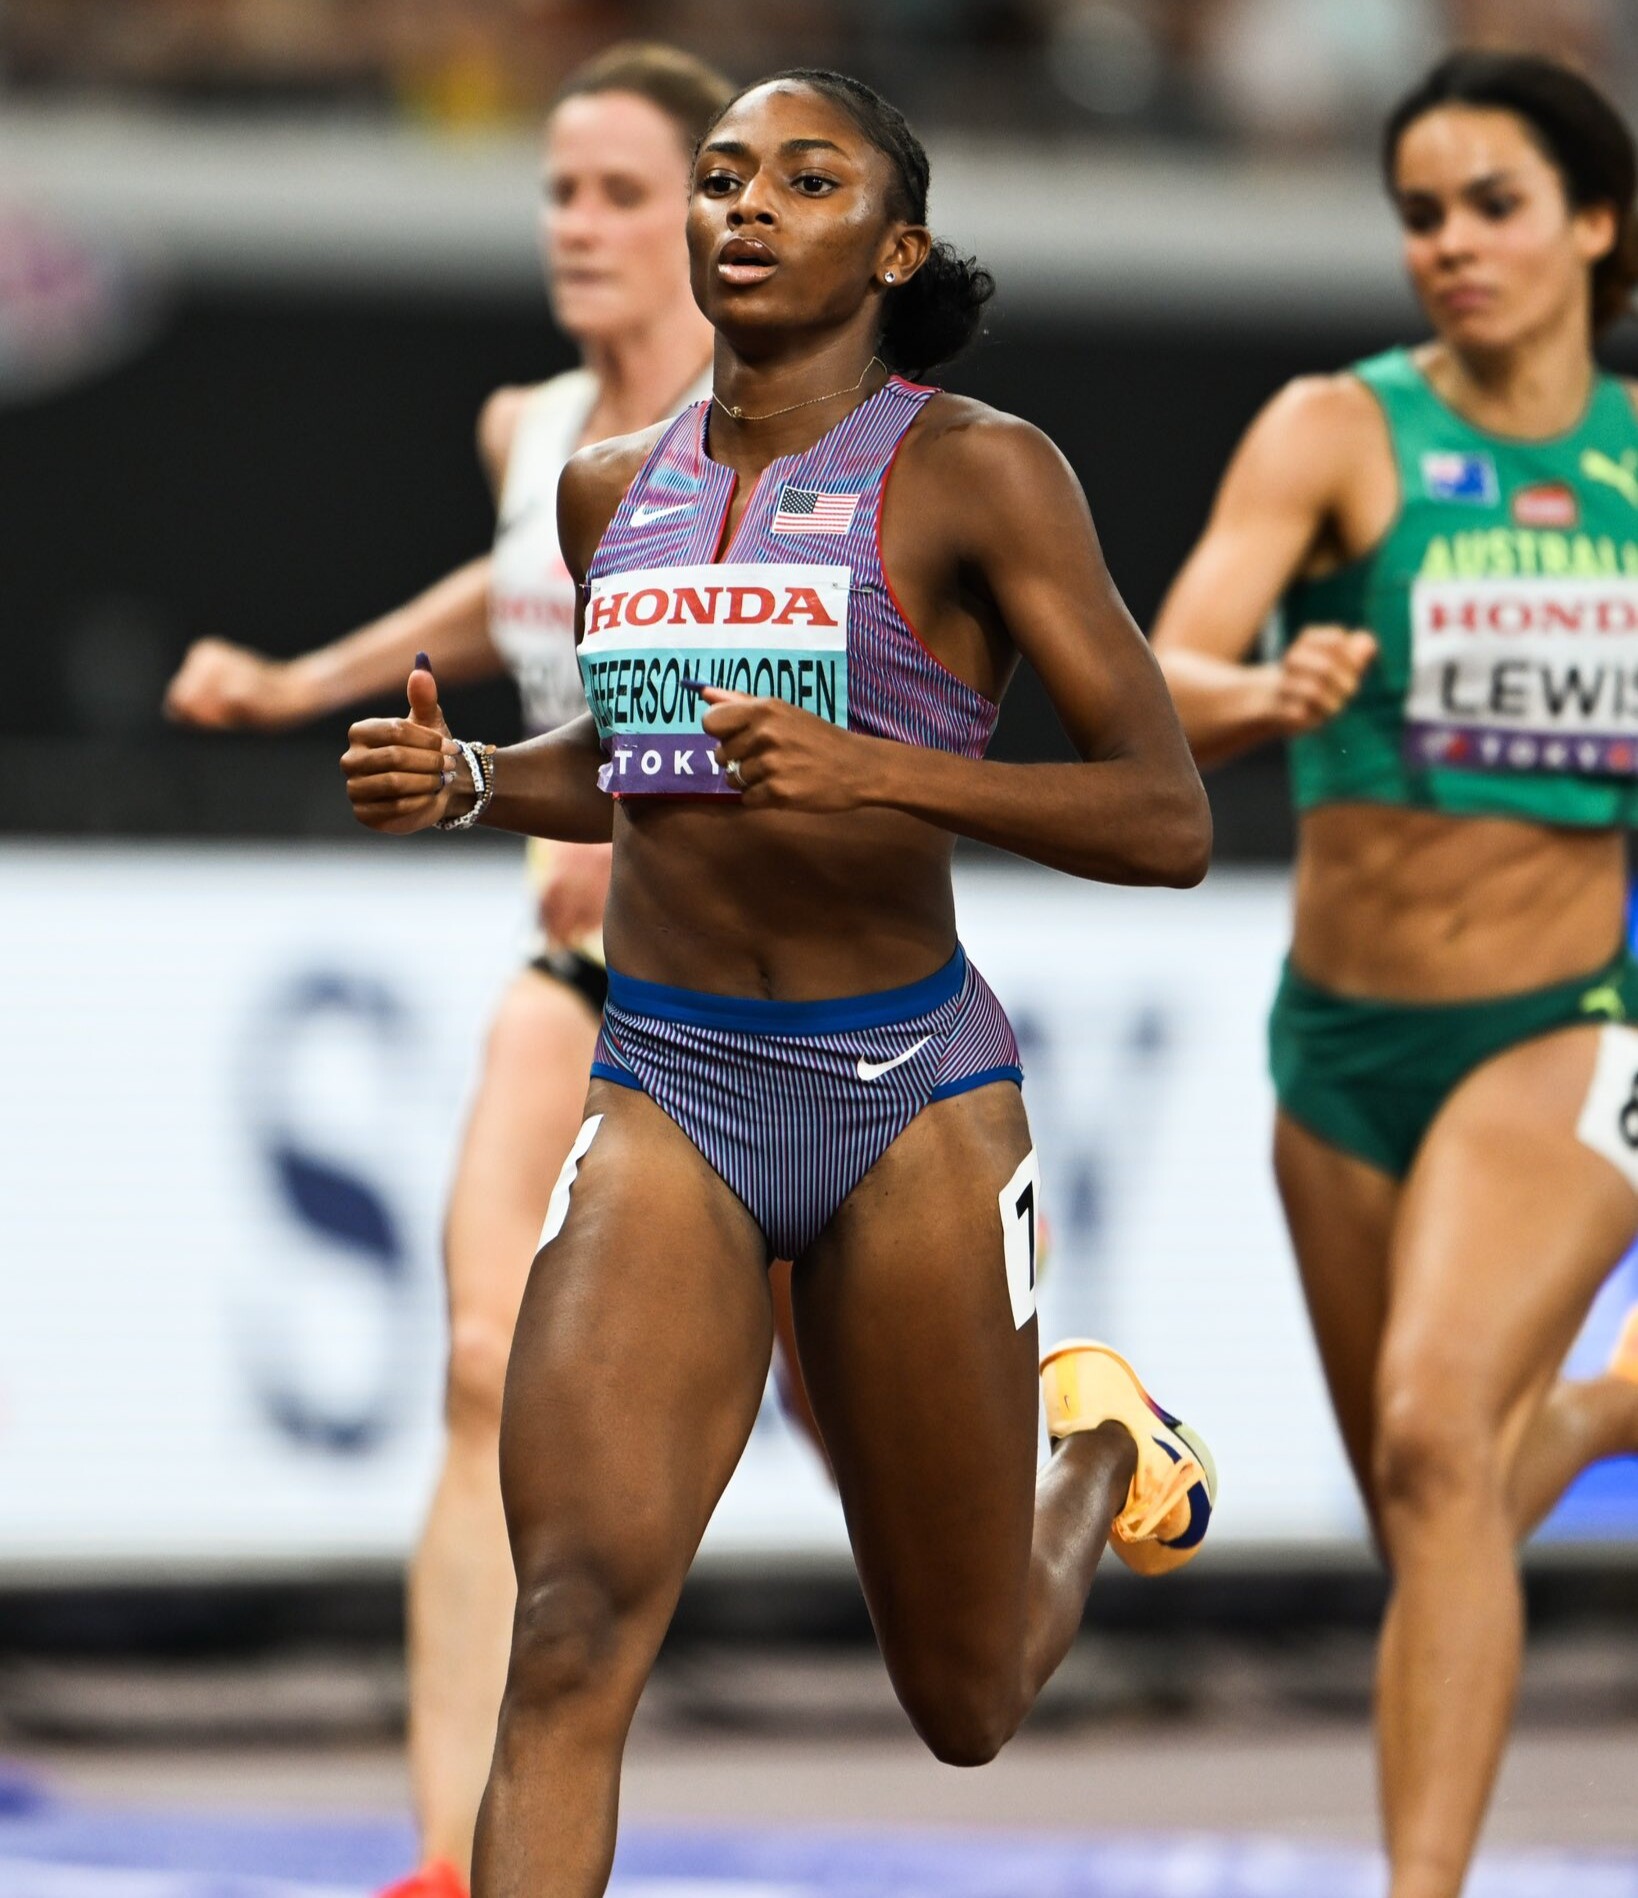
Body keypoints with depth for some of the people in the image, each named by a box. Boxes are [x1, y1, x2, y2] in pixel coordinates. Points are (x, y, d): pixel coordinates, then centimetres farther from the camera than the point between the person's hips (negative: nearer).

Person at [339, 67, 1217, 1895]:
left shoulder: (973, 473, -7)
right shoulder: (611, 488, 9)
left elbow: (1168, 822, -11)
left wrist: (878, 769, -25)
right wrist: (460, 780, 6)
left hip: (909, 1091, -3)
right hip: (664, 1084, 3)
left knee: (964, 1700, 12)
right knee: (571, 1622, -20)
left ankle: (1096, 1453, 45)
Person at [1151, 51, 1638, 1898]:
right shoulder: (1336, 431, -6)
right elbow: (1159, 687, -22)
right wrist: (1261, 694, -42)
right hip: (1347, 1040, 1)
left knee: (1437, 1429, -24)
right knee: (1433, 1530, 15)